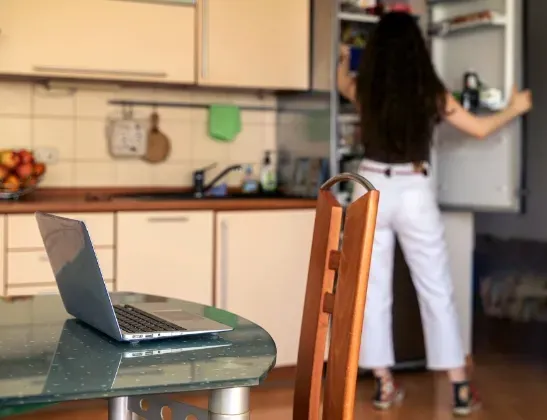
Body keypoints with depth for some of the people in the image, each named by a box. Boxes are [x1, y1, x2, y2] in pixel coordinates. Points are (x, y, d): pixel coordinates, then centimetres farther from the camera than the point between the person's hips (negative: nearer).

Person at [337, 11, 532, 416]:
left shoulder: (365, 89, 0)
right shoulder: (432, 93, -4)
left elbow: (343, 83, 26)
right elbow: (480, 129, 6)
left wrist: (344, 59, 49)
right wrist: (515, 109, 25)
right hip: (414, 193, -1)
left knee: (373, 290, 9)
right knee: (437, 291, 7)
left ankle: (384, 384, 13)